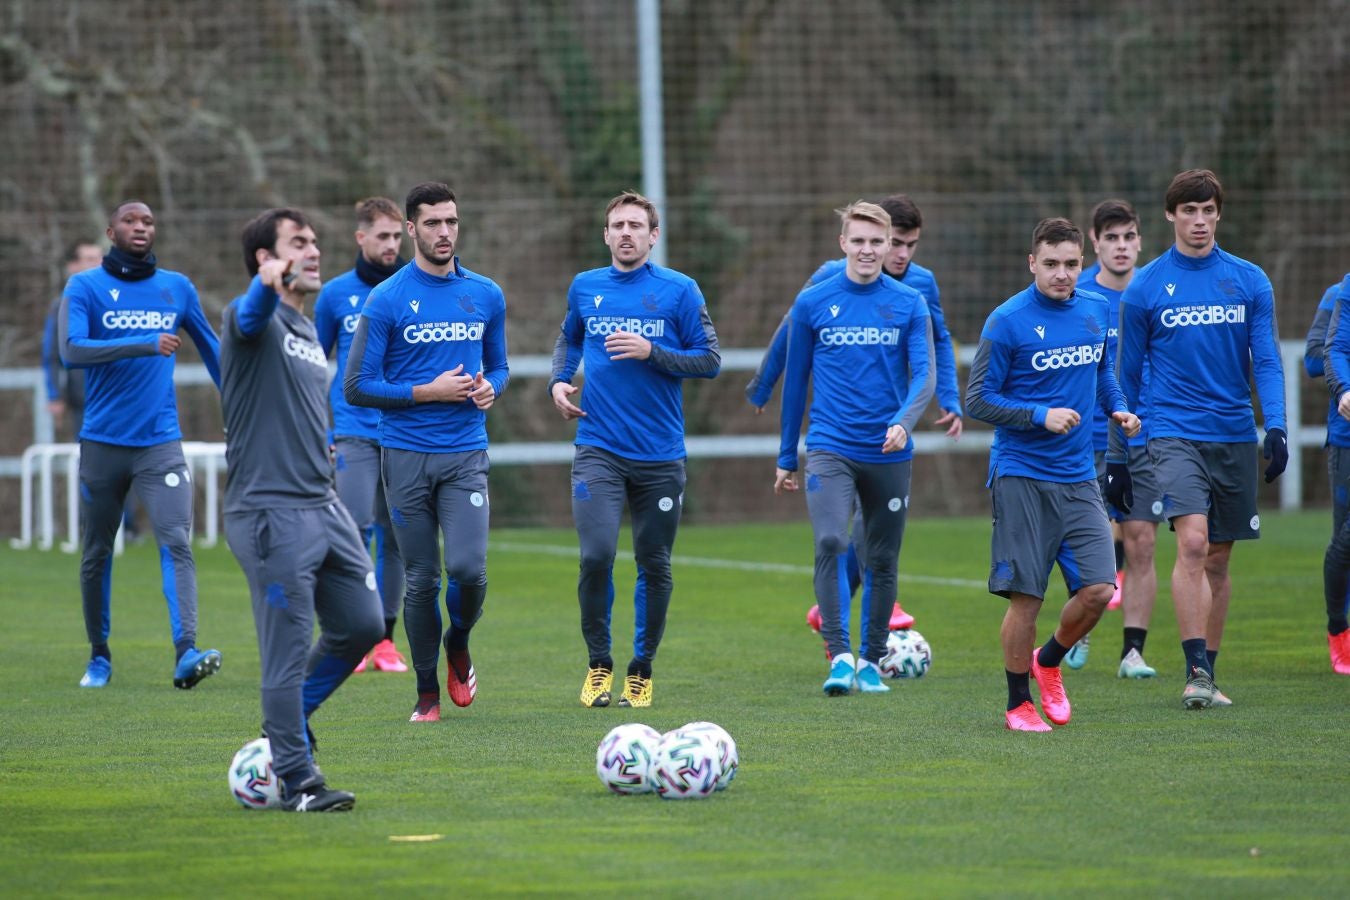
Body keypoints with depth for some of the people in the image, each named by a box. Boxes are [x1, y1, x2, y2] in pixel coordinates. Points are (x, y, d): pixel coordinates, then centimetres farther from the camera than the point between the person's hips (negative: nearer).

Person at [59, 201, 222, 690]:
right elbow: (71, 350, -18)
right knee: (97, 554, 9)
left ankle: (186, 653, -26)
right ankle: (99, 655, 24)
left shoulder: (177, 287, 8)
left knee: (176, 543, -15)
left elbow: (211, 349, 20)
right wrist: (144, 345, -26)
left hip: (160, 442, 1)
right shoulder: (84, 287, -2)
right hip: (102, 442, -1)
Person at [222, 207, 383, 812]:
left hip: (323, 507, 8)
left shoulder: (310, 334, 19)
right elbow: (251, 316, -34)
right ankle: (296, 783, 0)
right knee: (289, 652, -6)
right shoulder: (254, 319, -7)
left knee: (361, 626, 9)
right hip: (271, 513, -8)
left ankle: (289, 720, 28)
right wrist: (269, 284, -57)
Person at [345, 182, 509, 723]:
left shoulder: (486, 295, 8)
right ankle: (427, 693, 15)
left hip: (466, 455, 2)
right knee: (421, 580, 1)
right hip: (406, 458, -2)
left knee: (468, 567, -14)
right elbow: (356, 387, -4)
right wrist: (427, 393, -12)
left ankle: (458, 645, 16)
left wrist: (490, 388, -4)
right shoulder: (386, 300, -4)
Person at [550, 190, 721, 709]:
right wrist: (559, 381, 8)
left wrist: (651, 352, -14)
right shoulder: (585, 288, 8)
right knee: (596, 555, -15)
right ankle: (598, 665, 2)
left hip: (660, 454, -1)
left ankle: (642, 671, 20)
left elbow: (709, 360, -1)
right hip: (598, 449, 1)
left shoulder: (679, 290, -1)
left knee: (654, 566, 5)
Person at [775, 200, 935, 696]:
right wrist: (786, 458, 12)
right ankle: (839, 656, -20)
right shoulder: (813, 302, 2)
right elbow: (795, 378, 9)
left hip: (889, 453, 1)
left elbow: (924, 373, -4)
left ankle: (870, 661, 21)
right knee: (830, 543, -20)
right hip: (830, 447, -1)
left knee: (882, 562, 8)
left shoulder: (909, 304, 2)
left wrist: (904, 421, -25)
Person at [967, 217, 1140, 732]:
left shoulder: (1095, 311, 8)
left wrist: (1116, 408, 5)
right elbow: (978, 401, -7)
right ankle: (1018, 704, 14)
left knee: (1098, 589, -5)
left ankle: (1049, 663, 22)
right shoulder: (1007, 322, -9)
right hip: (1022, 477, -5)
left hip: (1079, 477, 5)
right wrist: (1041, 416, -18)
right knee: (1026, 597, -3)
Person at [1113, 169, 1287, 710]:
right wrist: (1117, 455, 7)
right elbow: (1128, 376, 7)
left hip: (1236, 436, 3)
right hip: (1175, 434, -3)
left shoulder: (1249, 281, 4)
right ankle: (1196, 673, -21)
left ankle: (1207, 674, 18)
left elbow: (1266, 360, 5)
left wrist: (1276, 427, -9)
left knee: (1218, 558, 8)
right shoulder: (1144, 289, 0)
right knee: (1193, 543, -20)